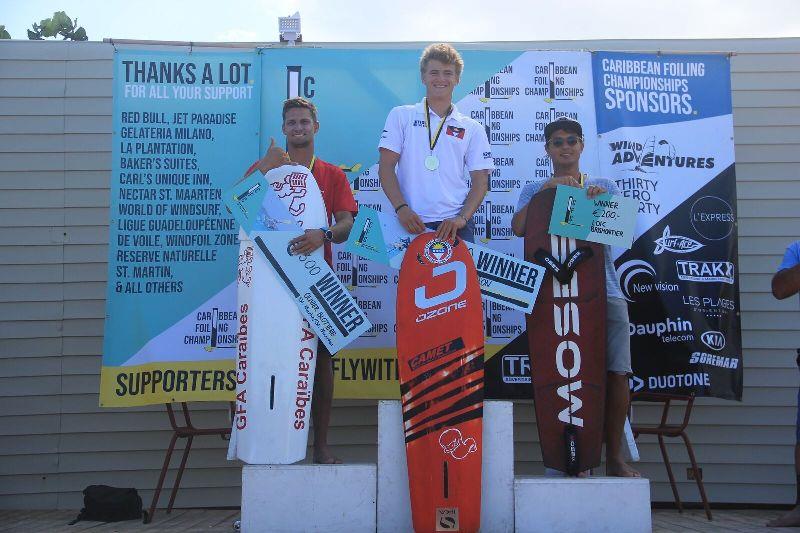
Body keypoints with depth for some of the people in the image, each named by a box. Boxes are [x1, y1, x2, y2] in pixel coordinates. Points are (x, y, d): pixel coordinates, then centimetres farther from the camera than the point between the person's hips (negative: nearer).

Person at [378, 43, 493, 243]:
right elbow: (386, 167, 3)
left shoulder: (472, 128, 12)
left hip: (453, 225, 1)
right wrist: (401, 208, -12)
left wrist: (462, 218, -10)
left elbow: (480, 181, 7)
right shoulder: (401, 116, 9)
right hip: (410, 223, -1)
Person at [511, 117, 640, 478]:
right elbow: (518, 227, -5)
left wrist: (604, 199, -16)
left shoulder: (604, 187, 18)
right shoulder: (534, 190, 14)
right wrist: (547, 190, -14)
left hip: (604, 291, 2)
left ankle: (614, 457, 9)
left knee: (616, 372, -3)